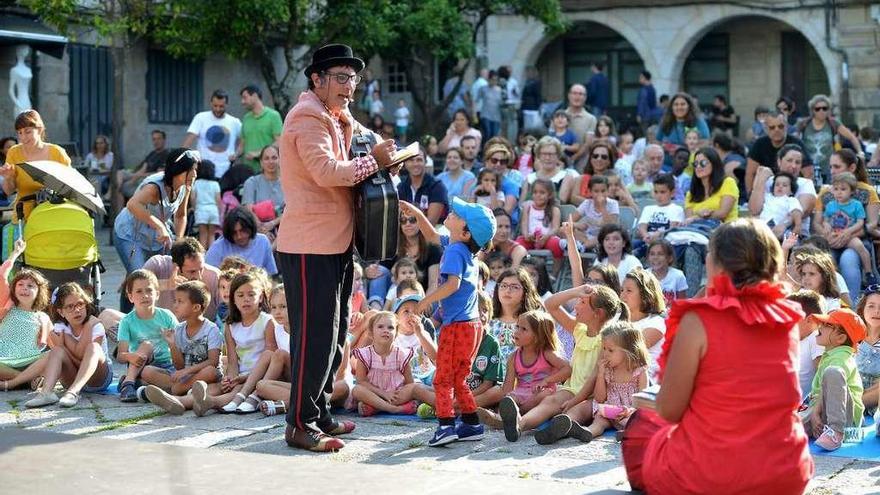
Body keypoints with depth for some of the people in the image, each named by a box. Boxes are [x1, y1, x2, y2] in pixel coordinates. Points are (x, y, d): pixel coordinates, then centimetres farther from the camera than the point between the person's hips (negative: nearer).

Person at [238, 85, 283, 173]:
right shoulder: (246, 118, 16)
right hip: (247, 168, 5)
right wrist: (236, 154, 0)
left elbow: (279, 142, -7)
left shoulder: (273, 115, -1)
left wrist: (259, 153, -16)